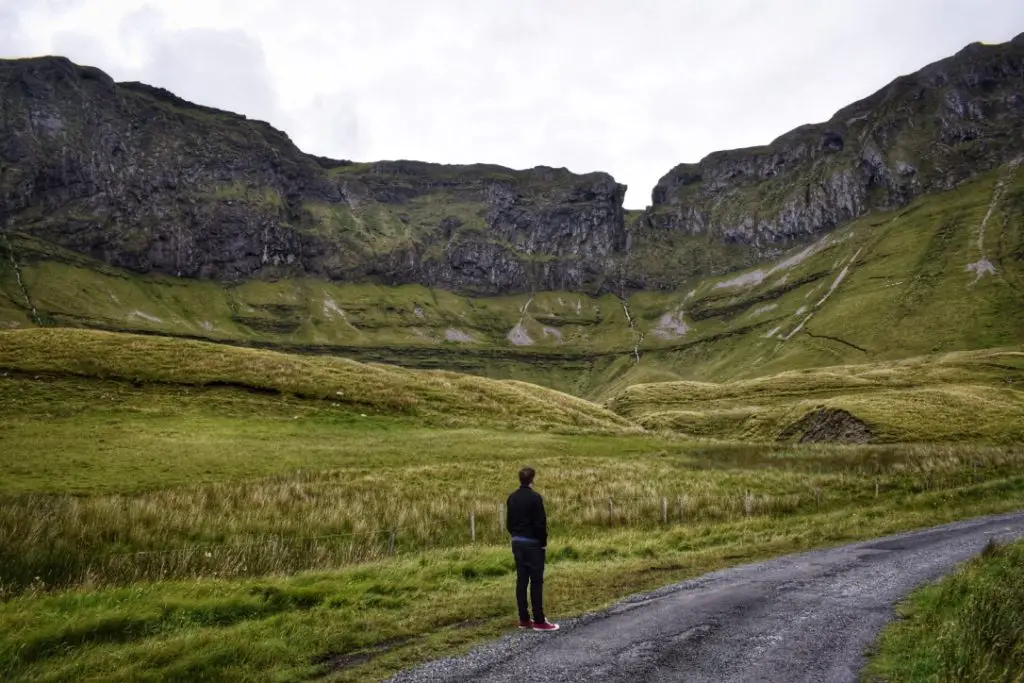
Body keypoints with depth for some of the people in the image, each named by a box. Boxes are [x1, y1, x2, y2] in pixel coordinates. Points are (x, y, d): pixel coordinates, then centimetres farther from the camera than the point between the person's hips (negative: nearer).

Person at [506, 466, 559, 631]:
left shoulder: (512, 498, 8)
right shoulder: (534, 497, -15)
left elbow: (509, 522, 12)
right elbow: (540, 523, -16)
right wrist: (544, 542, -5)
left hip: (517, 543, 7)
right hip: (533, 543, -7)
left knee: (521, 580, 9)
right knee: (536, 581, -4)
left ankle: (524, 619, 13)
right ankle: (539, 621, -2)